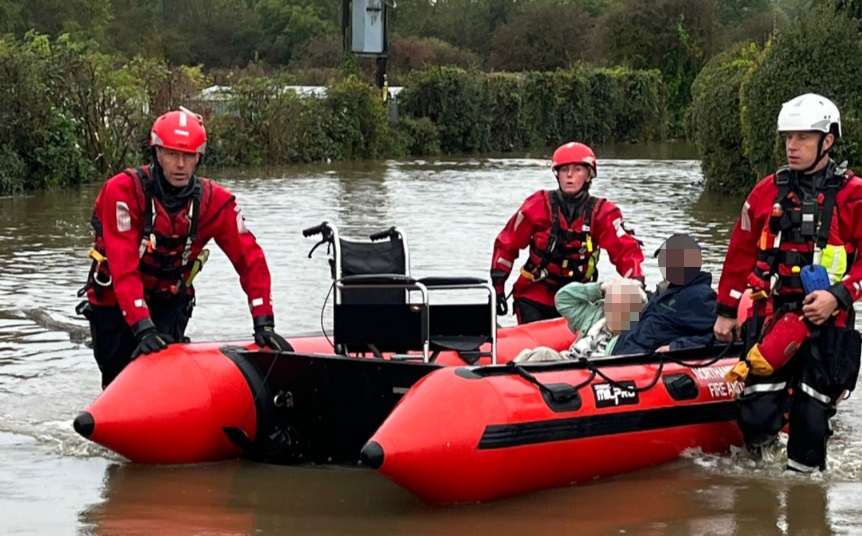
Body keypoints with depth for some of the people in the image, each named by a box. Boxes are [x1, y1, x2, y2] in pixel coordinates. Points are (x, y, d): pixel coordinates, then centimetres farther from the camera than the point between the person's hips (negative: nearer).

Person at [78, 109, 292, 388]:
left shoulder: (214, 200, -12)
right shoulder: (123, 190, -24)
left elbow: (250, 259, -10)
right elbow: (123, 266, -31)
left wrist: (263, 322, -19)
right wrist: (143, 328, -40)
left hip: (170, 302, 2)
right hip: (114, 300, -2)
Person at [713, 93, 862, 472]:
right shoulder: (768, 191, 9)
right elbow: (740, 255, 14)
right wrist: (726, 310, 14)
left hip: (826, 326, -2)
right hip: (769, 319, 2)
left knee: (811, 419, 0)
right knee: (757, 416, -3)